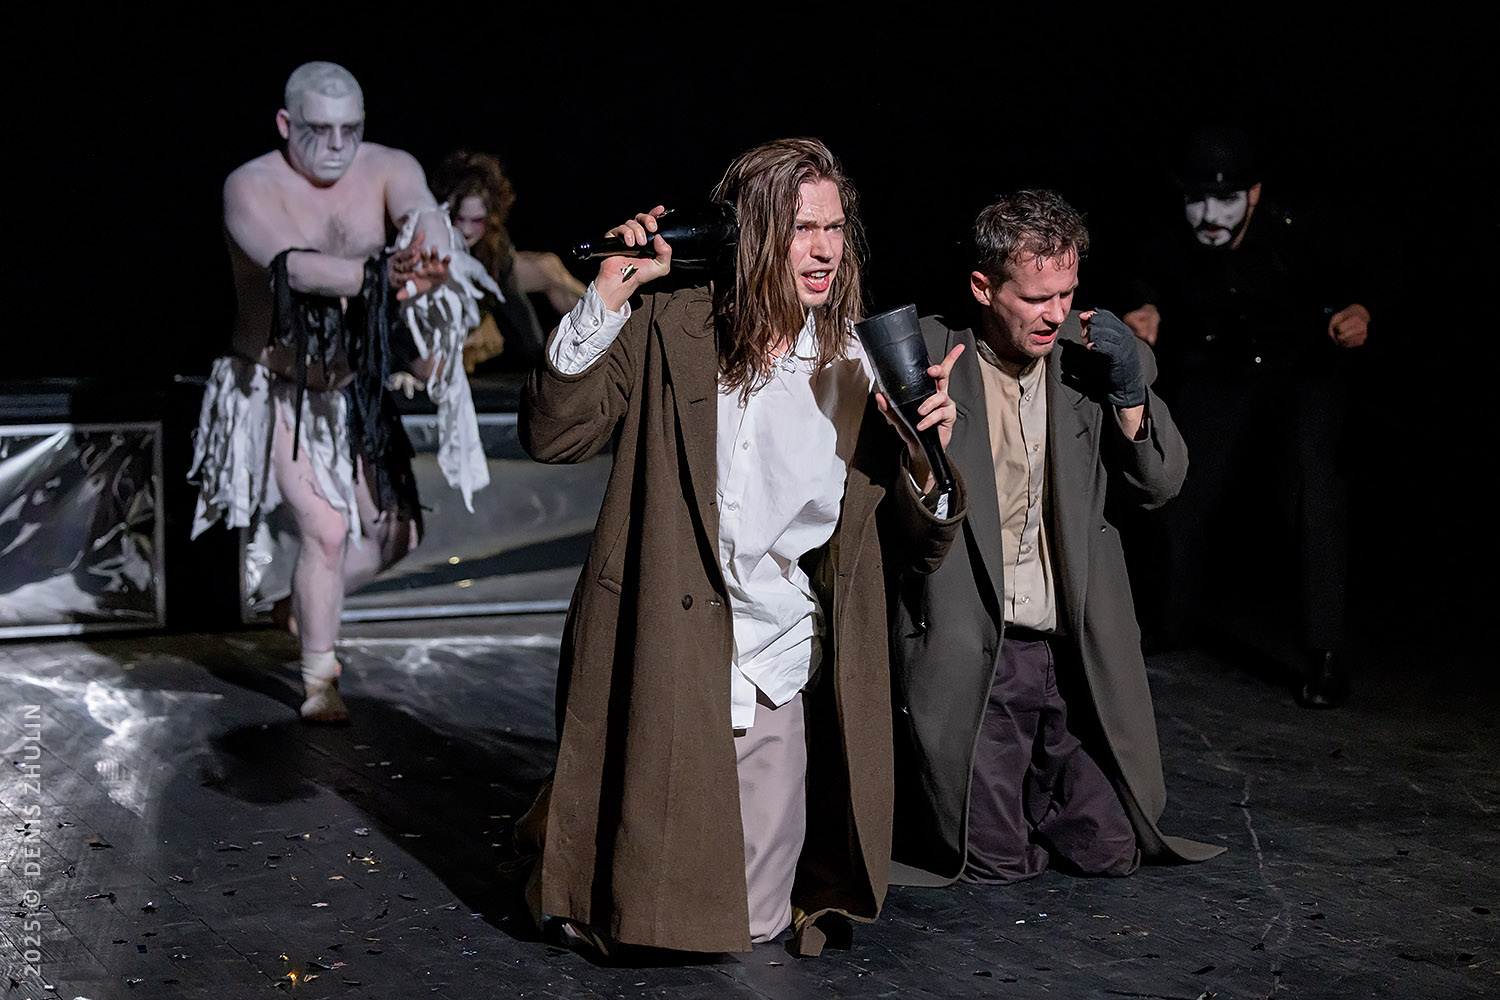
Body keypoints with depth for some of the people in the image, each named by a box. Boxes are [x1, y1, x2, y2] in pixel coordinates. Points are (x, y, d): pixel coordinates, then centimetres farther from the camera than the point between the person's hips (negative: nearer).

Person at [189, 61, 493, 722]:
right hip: (276, 391, -5)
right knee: (327, 531, -15)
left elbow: (425, 216, -31)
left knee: (394, 533, 11)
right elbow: (292, 265, -37)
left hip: (357, 385, 5)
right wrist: (380, 276, -54)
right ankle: (319, 684, 4)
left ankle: (310, 604, 39)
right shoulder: (251, 187, -19)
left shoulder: (388, 169, -8)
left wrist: (431, 263, -56)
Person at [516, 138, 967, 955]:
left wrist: (929, 458, -17)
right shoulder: (669, 329, -4)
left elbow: (919, 549, 3)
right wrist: (605, 300, -20)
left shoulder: (859, 368, 2)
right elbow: (552, 434, -12)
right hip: (657, 669, -2)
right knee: (636, 915, 10)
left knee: (745, 924, 6)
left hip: (776, 681, 2)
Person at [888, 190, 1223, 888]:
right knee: (993, 863, 2)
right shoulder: (929, 357, -8)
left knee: (1108, 852, 9)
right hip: (973, 652, -3)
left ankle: (1033, 795, 38)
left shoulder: (1090, 353, 1)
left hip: (1078, 648, 3)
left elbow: (1161, 484, 5)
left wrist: (1130, 393, -11)